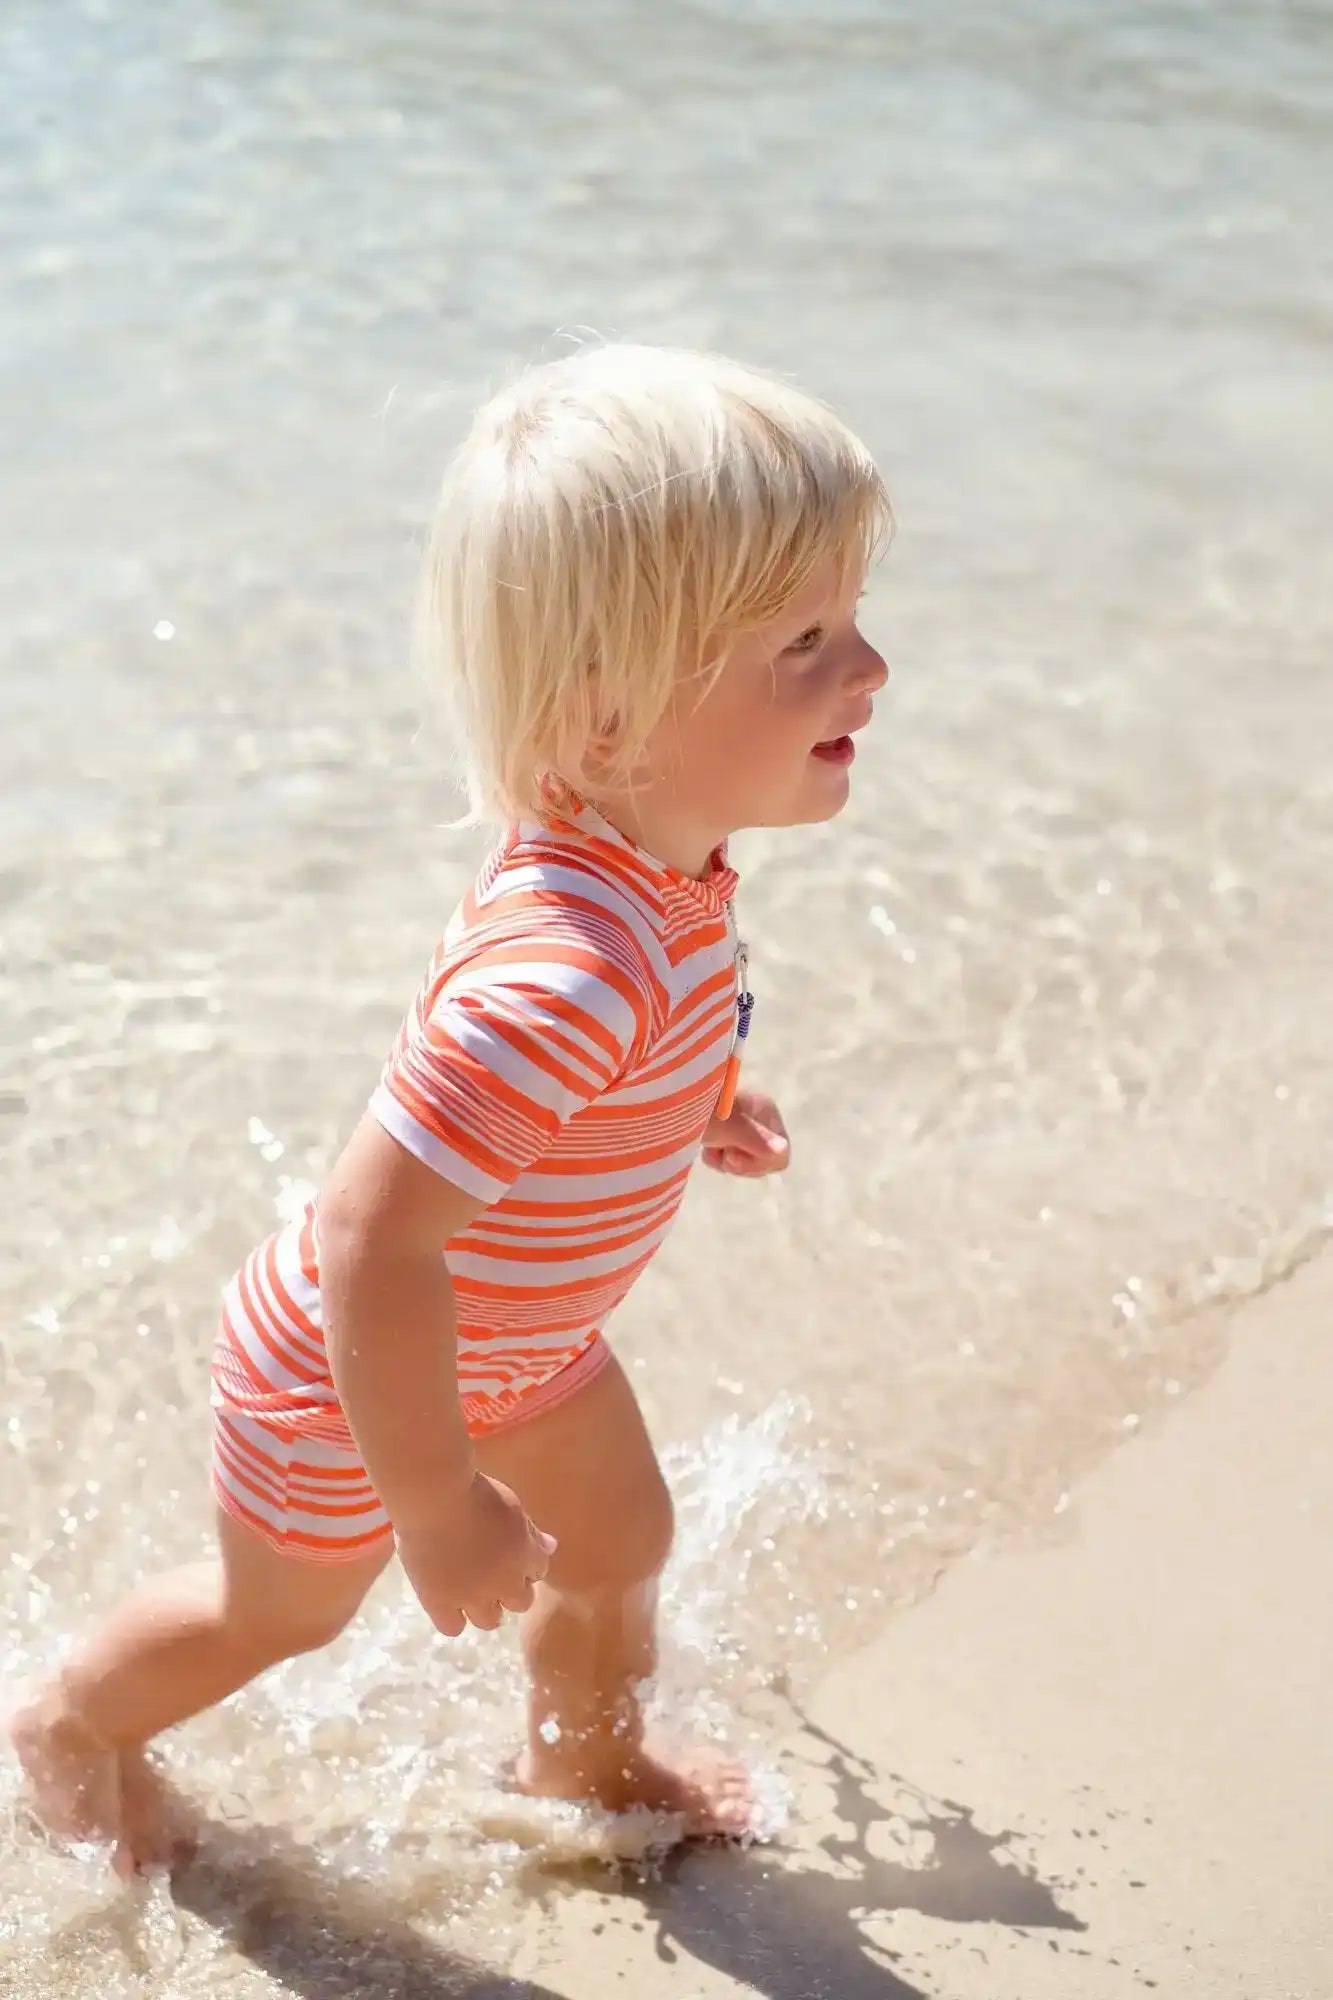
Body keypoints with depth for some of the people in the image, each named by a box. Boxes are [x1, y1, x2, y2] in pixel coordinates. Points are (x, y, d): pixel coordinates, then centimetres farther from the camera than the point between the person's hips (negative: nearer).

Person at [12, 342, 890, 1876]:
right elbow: (375, 1244, -43)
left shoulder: (649, 857, -16)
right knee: (282, 1610, 21)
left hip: (516, 1329, 7)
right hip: (350, 1370, -7)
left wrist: (687, 1103, 15)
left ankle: (587, 1759, 55)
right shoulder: (574, 972, -46)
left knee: (621, 1539, 24)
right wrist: (437, 1505, -31)